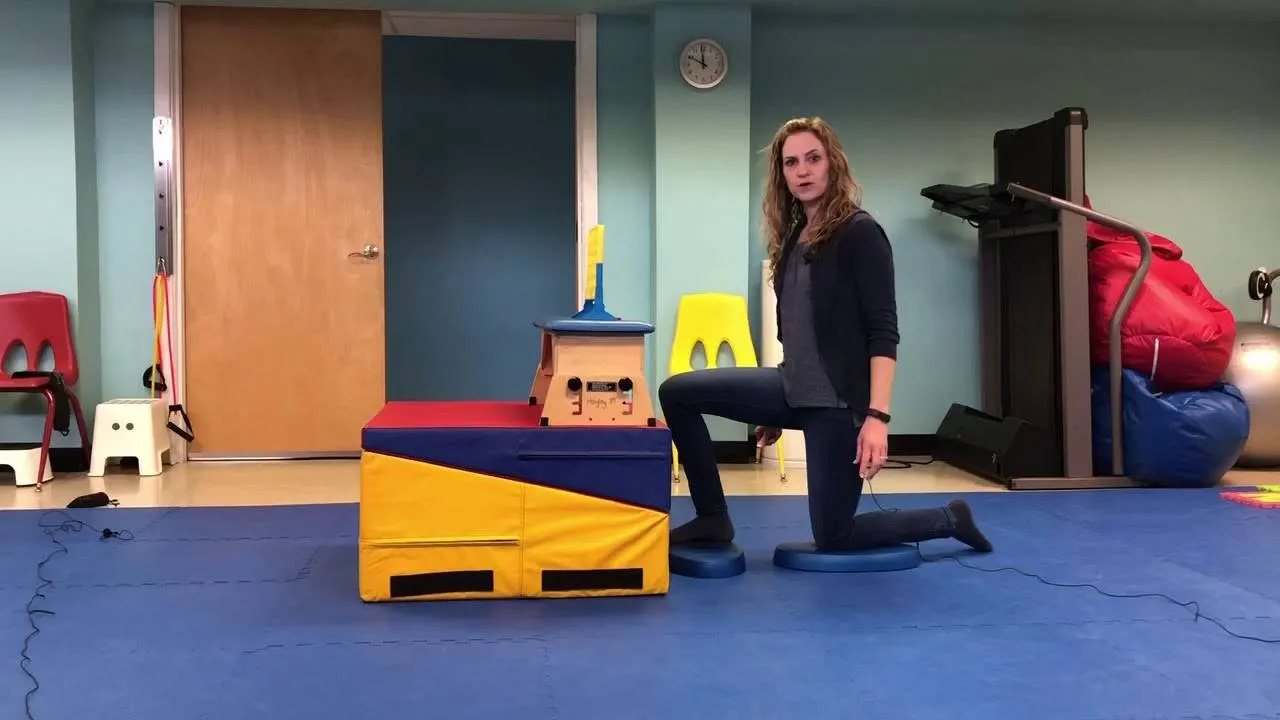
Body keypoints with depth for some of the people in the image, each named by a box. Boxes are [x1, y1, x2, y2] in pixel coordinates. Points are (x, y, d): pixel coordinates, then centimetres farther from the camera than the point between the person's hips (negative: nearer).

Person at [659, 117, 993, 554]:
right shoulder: (791, 236, 10)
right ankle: (713, 520, 7)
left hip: (841, 400, -7)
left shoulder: (860, 232, -12)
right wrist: (778, 410, 23)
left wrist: (877, 416, -25)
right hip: (795, 390, 7)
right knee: (677, 392, -3)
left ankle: (949, 520, 23)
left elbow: (883, 332, -17)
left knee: (833, 537, 1)